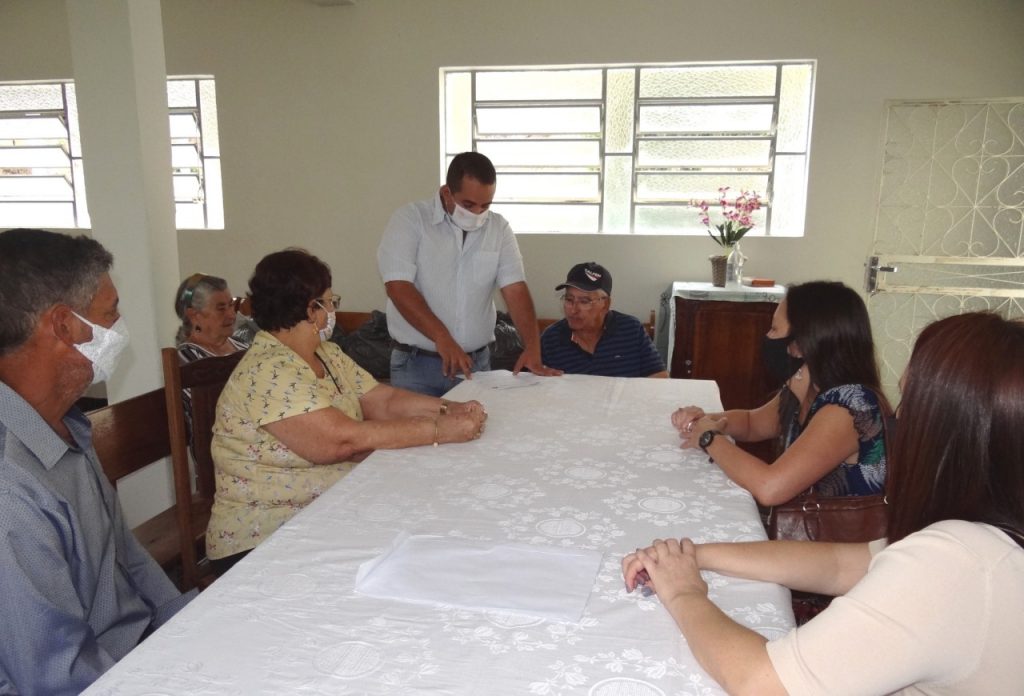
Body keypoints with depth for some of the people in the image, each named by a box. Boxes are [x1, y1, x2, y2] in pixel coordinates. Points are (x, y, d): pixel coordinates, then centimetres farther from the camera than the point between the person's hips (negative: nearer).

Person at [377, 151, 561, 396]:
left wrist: (532, 348, -16)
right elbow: (398, 286, -17)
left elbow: (515, 289, -3)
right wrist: (442, 338, -27)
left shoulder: (499, 228, 2)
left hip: (477, 362, 3)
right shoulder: (410, 220, -8)